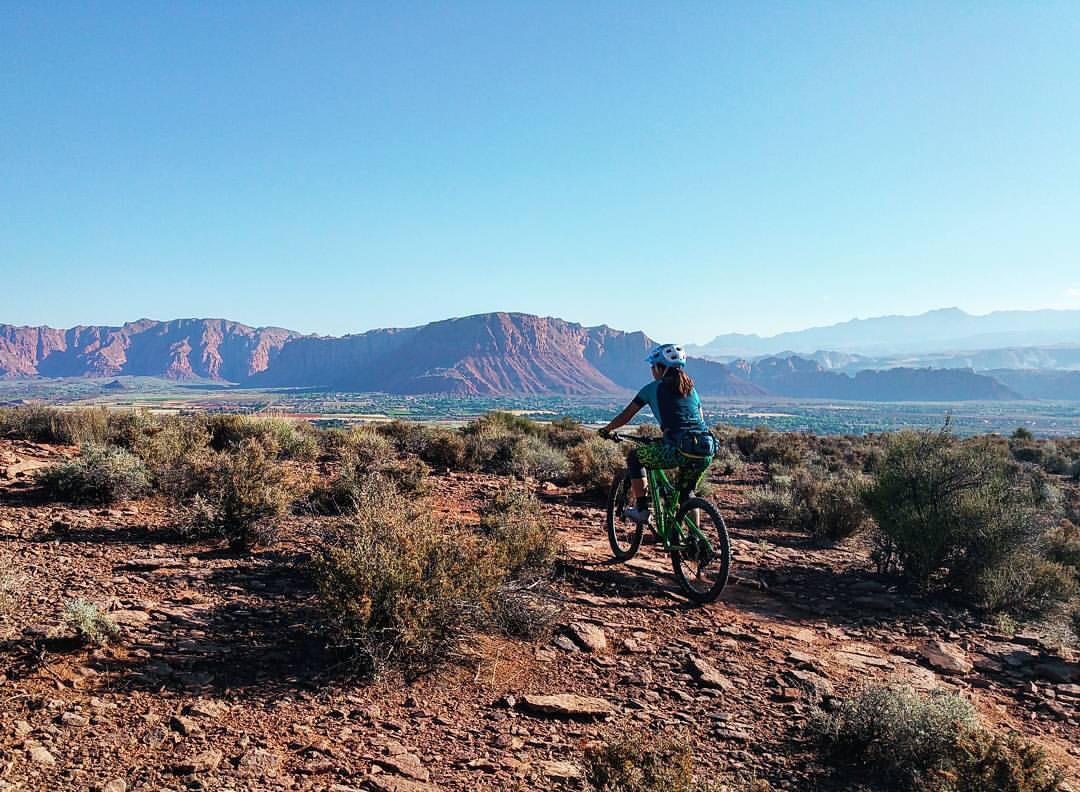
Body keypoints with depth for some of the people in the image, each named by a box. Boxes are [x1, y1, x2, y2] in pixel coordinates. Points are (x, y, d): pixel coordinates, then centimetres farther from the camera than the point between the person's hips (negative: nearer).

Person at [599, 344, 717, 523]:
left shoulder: (653, 388, 9)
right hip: (706, 453, 6)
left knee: (635, 458, 19)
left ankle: (641, 509, 14)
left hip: (680, 451, -6)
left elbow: (626, 416, 15)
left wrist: (607, 429, 33)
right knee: (686, 494, 28)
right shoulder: (691, 388, 23)